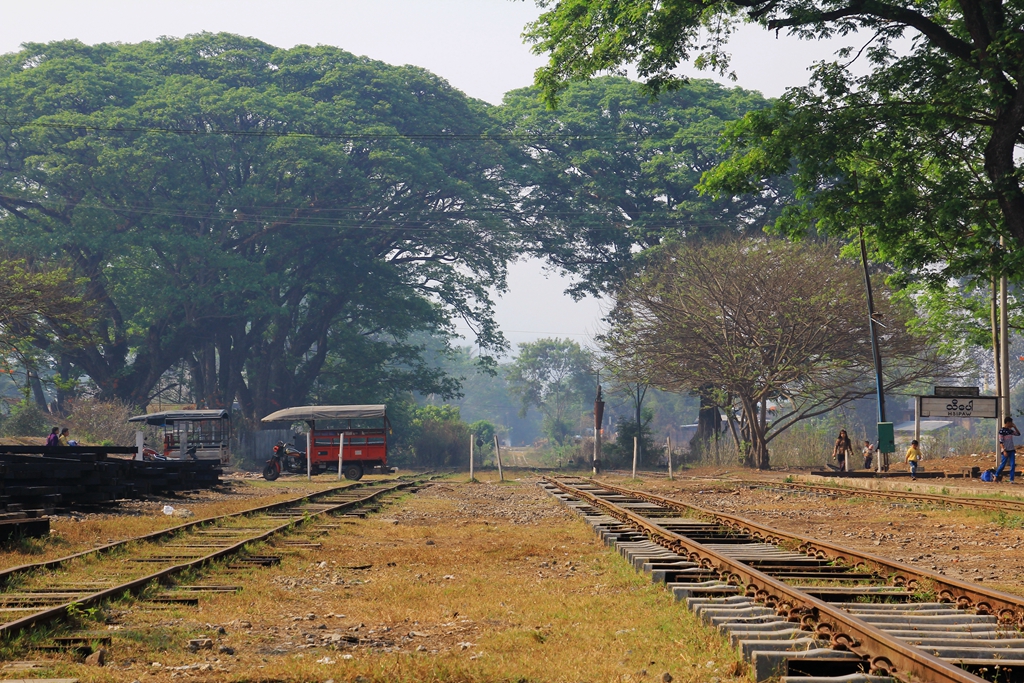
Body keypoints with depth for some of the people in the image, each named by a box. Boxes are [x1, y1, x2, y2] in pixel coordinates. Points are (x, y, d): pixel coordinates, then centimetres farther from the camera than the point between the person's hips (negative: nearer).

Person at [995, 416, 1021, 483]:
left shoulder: (1010, 430, 12)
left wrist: (1015, 427, 9)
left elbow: (1018, 434, 23)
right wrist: (1004, 451, -20)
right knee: (1003, 464, -1)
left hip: (1012, 450, 6)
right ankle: (996, 476, 20)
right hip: (1006, 450, -6)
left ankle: (1011, 480, 1)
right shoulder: (1002, 430, -9)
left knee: (1013, 465, 0)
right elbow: (1001, 442, -13)